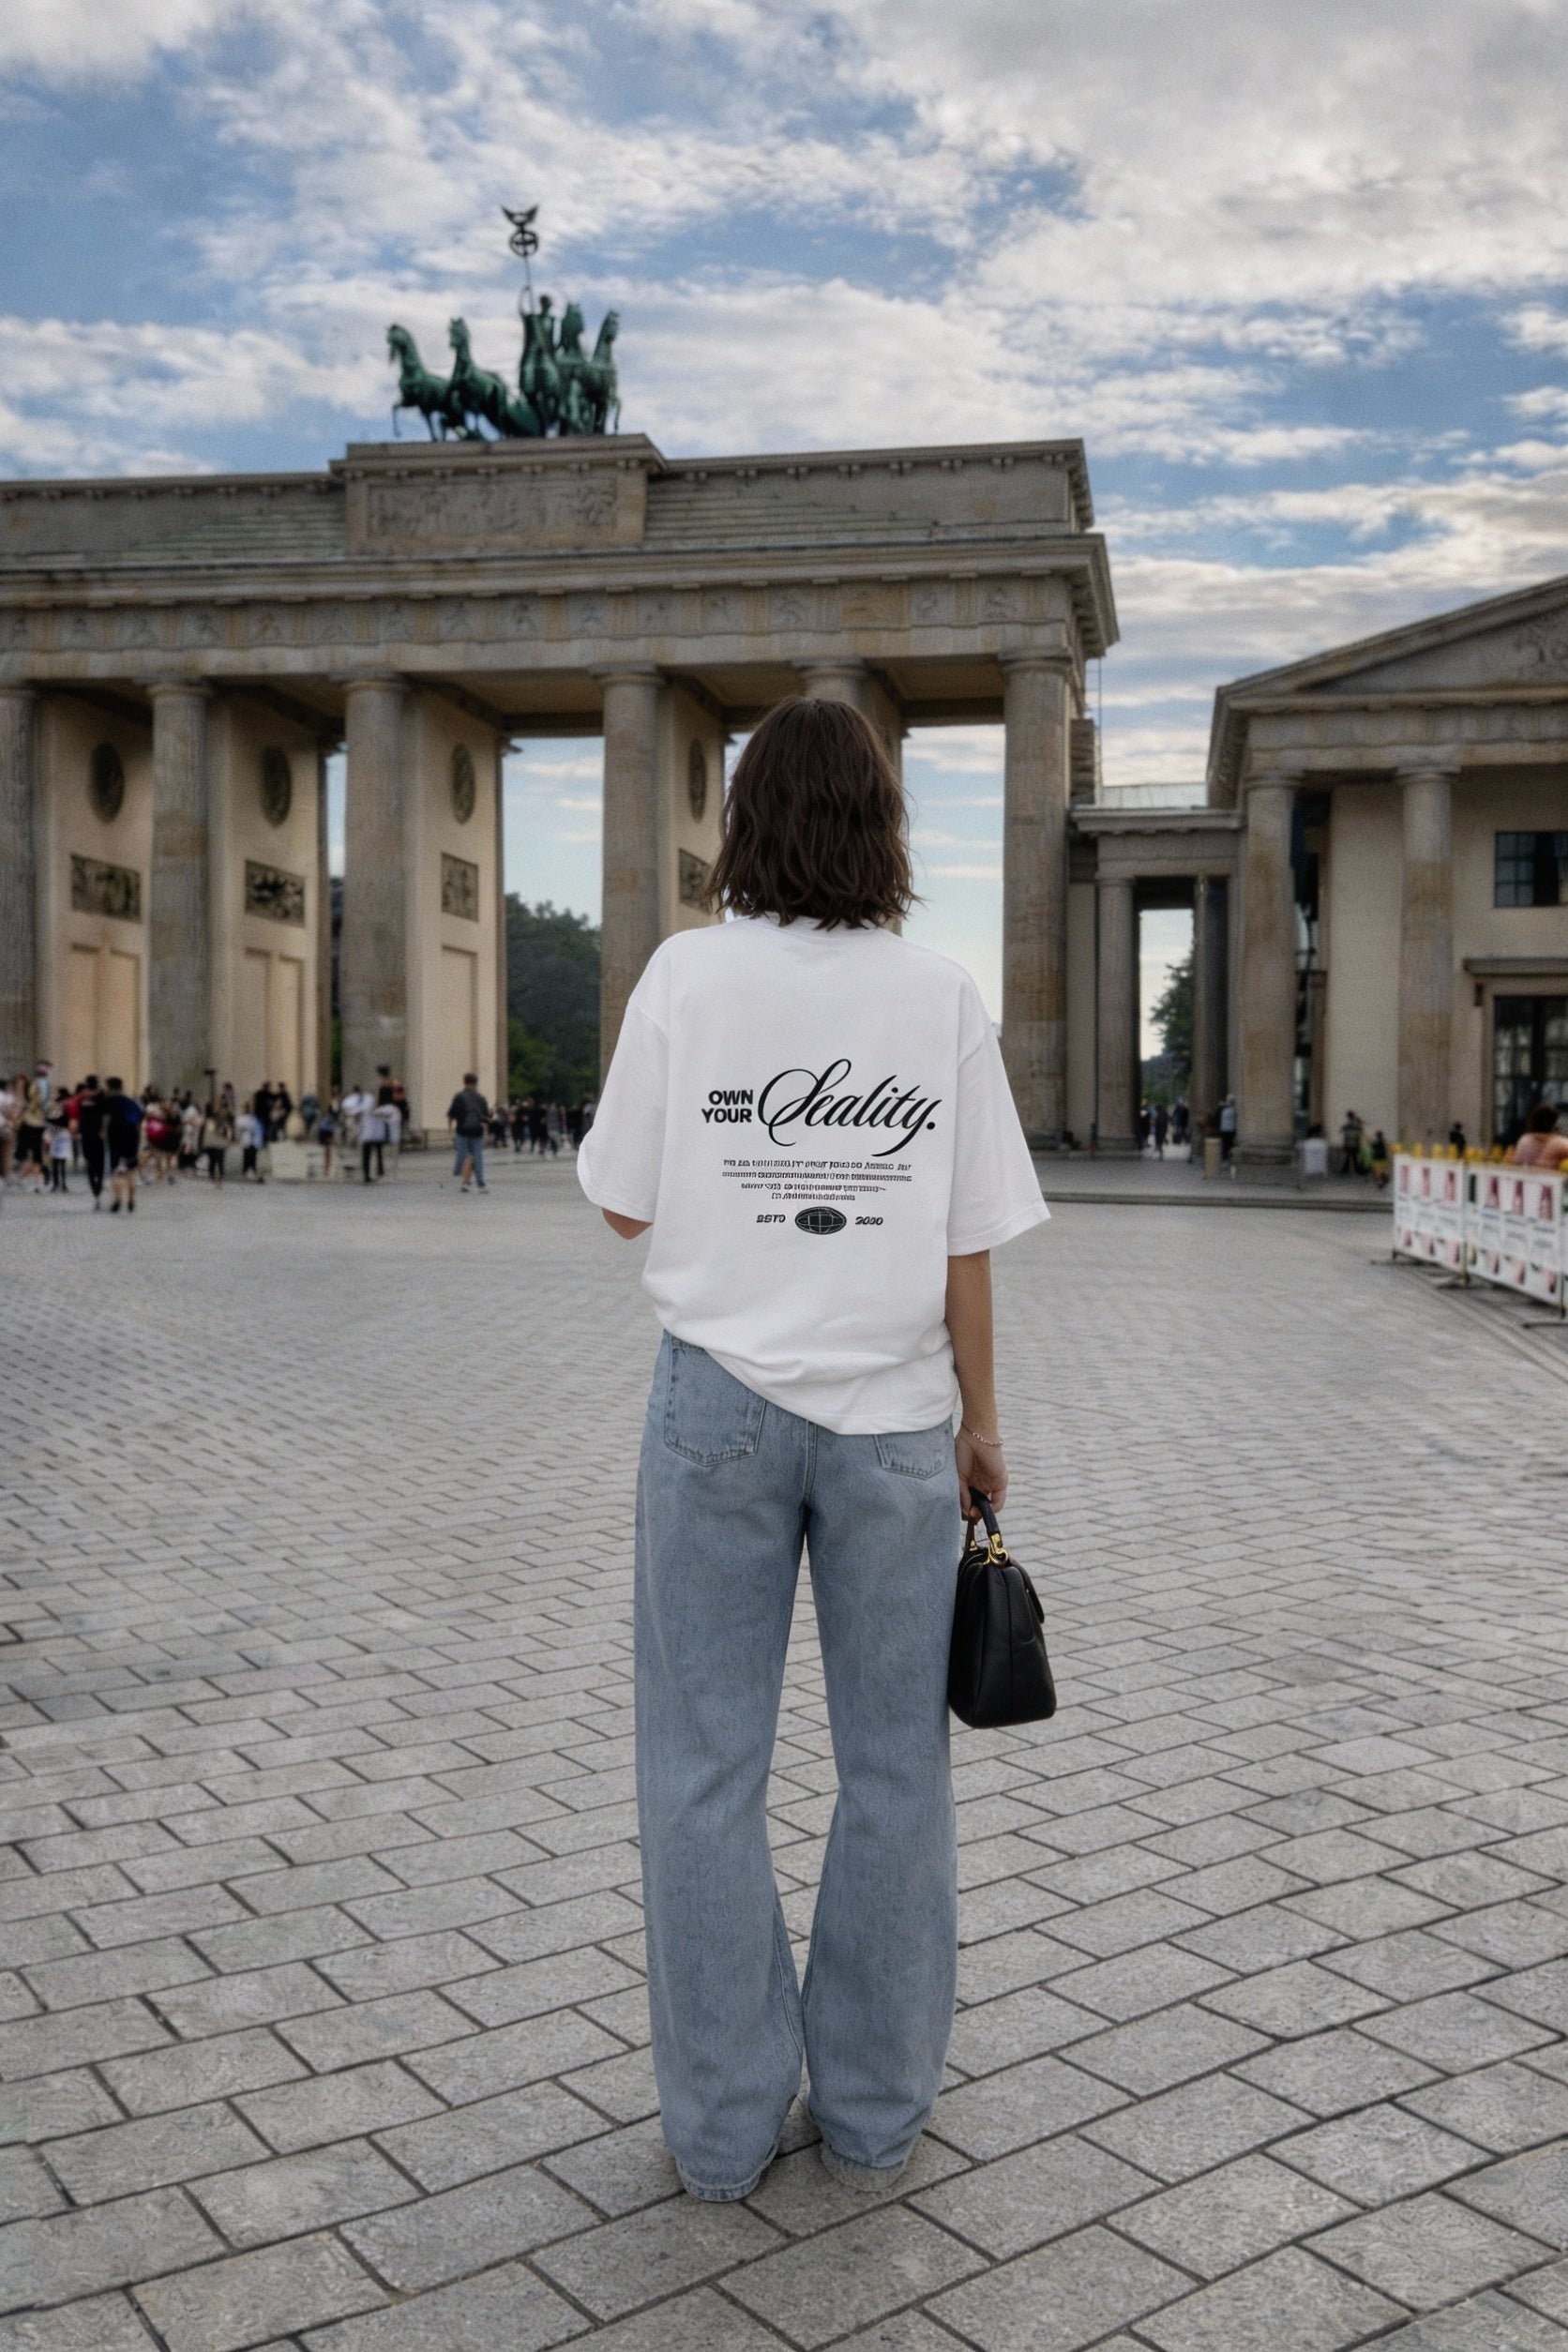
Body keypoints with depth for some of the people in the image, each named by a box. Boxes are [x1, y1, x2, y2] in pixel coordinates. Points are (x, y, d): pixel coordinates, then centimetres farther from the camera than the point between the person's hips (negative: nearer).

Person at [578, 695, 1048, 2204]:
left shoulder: (688, 976, -6)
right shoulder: (941, 997, -4)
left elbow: (623, 1206, -1)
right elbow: (967, 1247, -3)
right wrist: (979, 1419, 9)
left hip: (722, 1402, -1)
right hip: (892, 1414, 1)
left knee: (704, 1767, 11)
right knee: (893, 1768, 14)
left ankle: (722, 2126, 23)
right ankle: (874, 2115, 27)